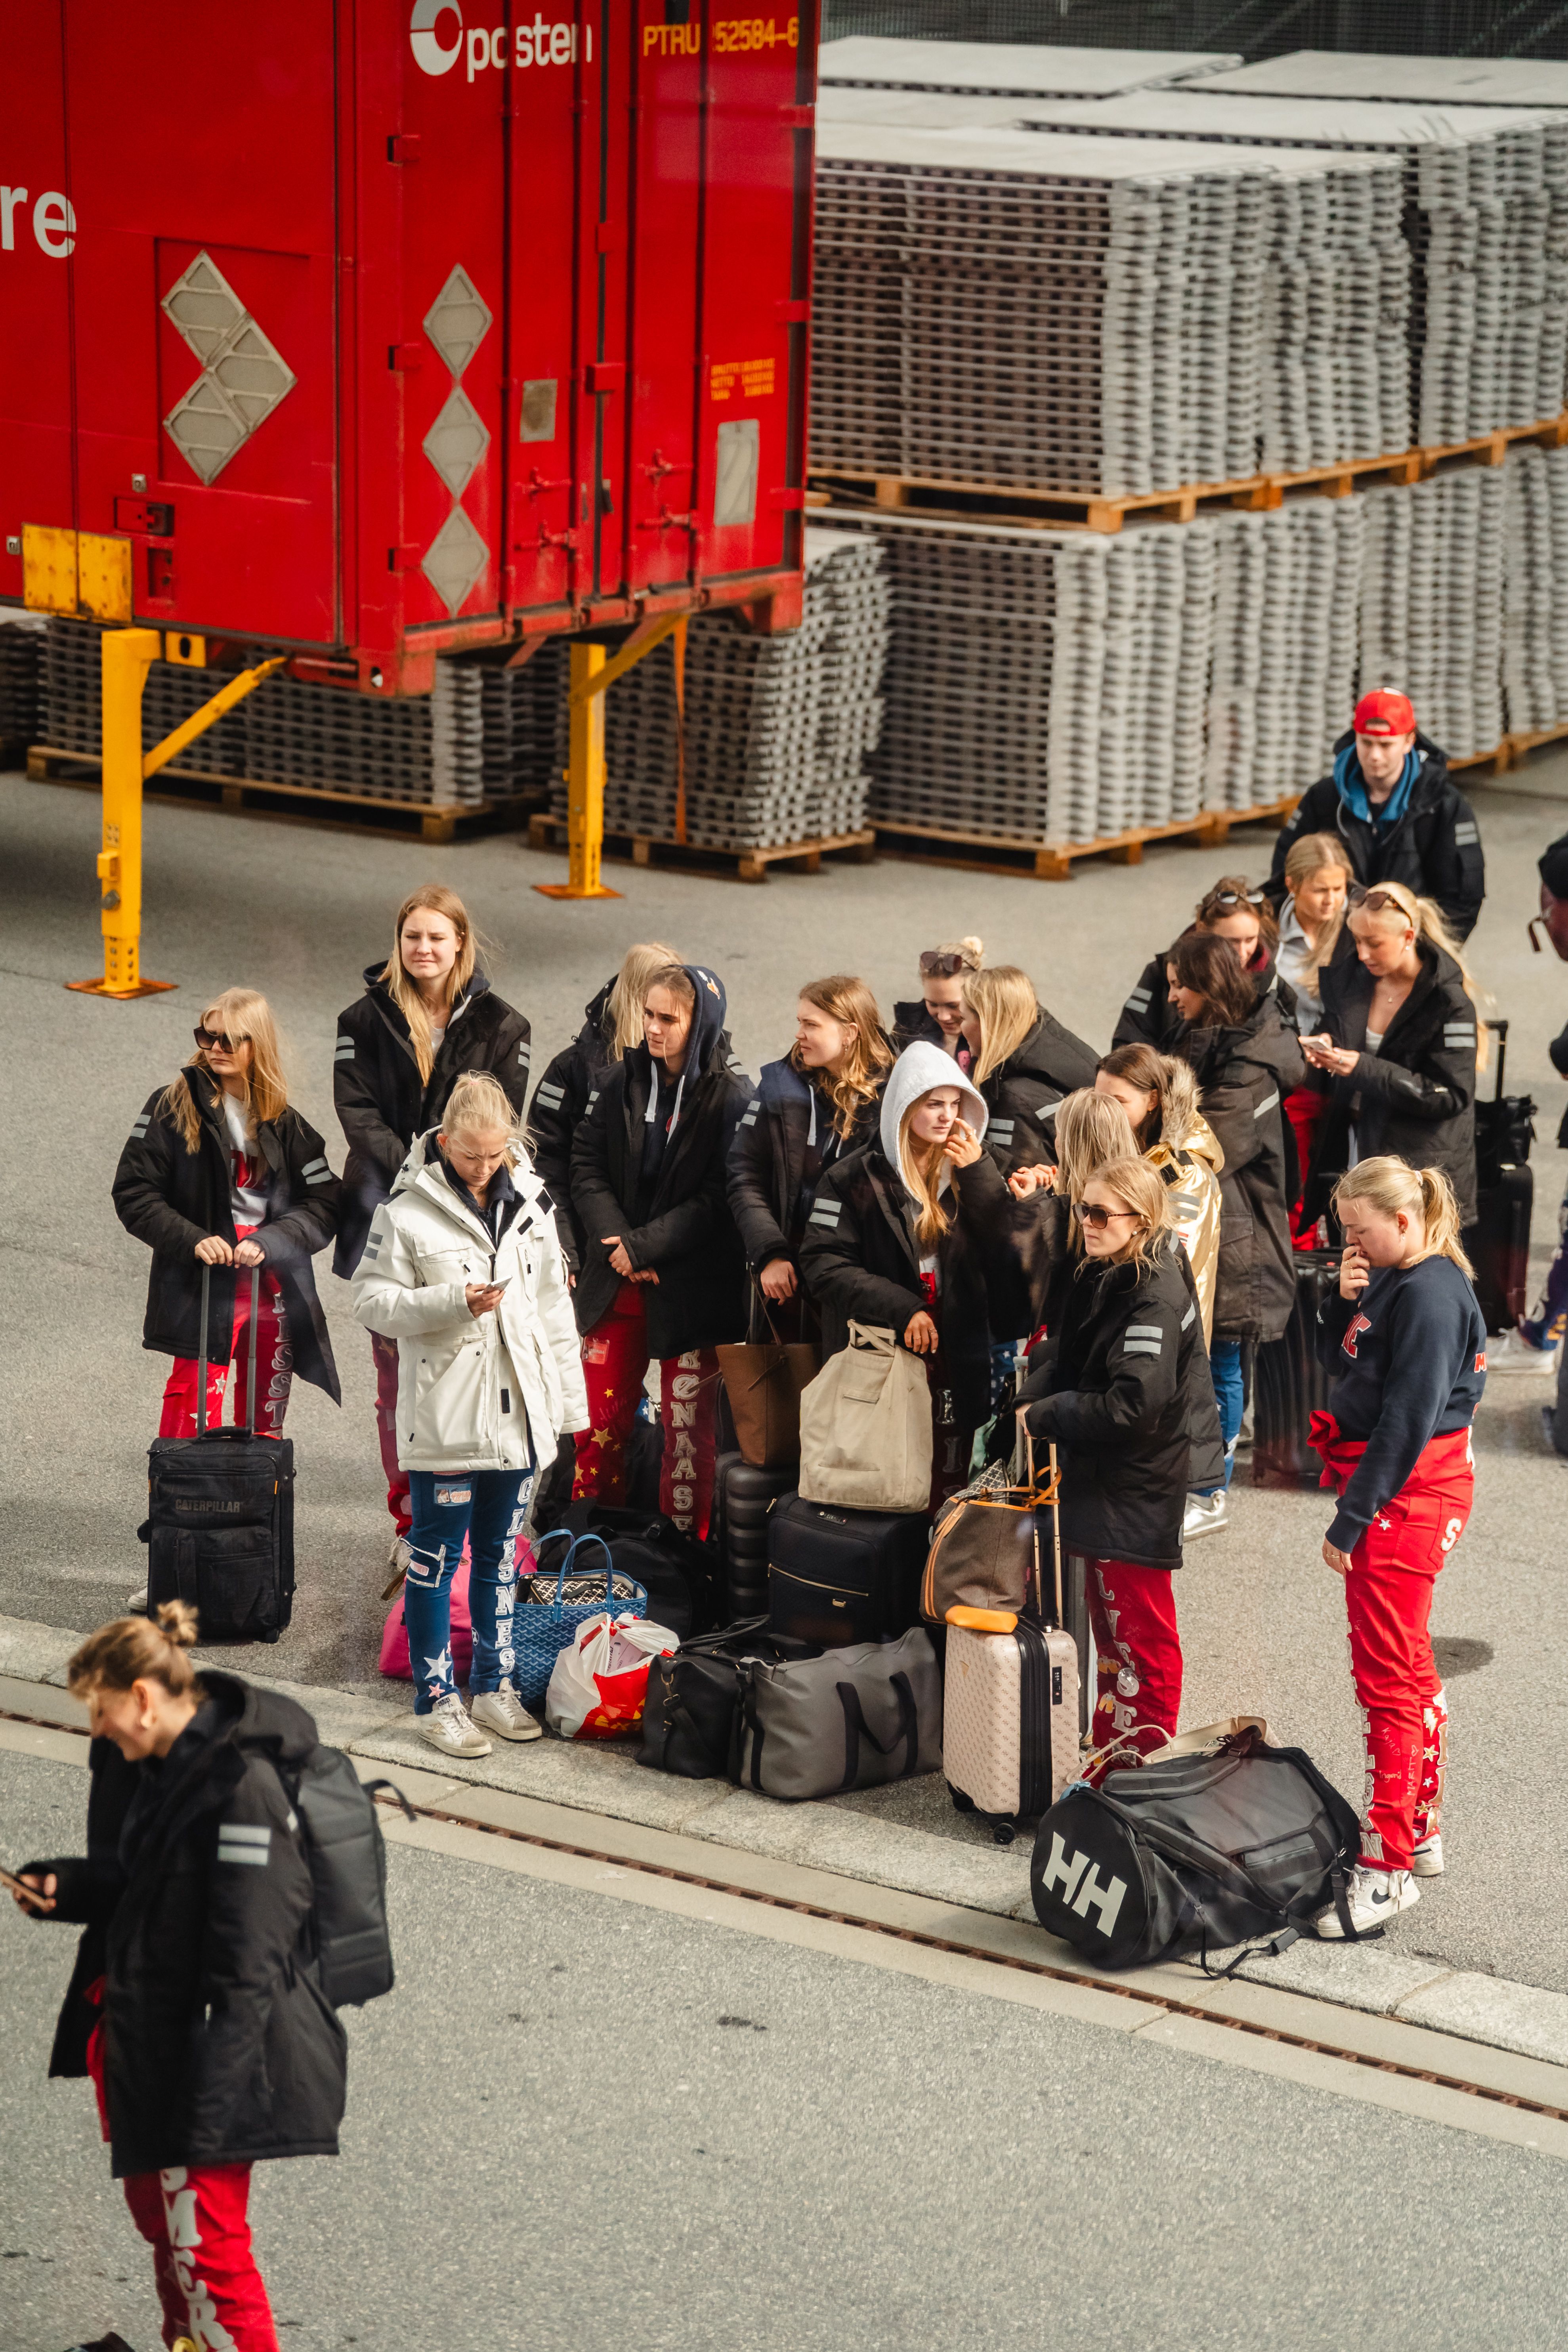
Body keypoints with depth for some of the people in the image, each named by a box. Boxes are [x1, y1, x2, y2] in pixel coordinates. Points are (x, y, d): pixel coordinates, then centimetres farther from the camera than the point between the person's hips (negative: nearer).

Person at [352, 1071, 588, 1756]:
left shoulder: (530, 1202, 7)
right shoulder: (409, 1210, -9)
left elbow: (555, 1307, 13)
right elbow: (372, 1302, -9)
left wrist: (569, 1400, 12)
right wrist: (452, 1302, -21)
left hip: (518, 1413, 5)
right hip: (443, 1418, -5)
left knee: (500, 1555, 15)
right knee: (436, 1557, 1)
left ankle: (494, 1685, 27)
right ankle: (436, 1699, 10)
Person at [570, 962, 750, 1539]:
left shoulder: (731, 1097, -10)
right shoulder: (625, 1080, 4)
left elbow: (719, 1199, -14)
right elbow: (587, 1165, 4)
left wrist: (643, 1247, -16)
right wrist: (616, 1241, -10)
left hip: (691, 1290, -4)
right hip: (617, 1280, 4)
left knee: (688, 1426, 3)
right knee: (600, 1418, 8)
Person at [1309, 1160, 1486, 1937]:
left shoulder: (1430, 1295, -20)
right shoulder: (1392, 1281, 10)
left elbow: (1406, 1420, -23)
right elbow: (1339, 1368, 15)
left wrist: (1349, 1520, -21)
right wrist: (1344, 1304, -4)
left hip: (1407, 1494, -10)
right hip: (1388, 1490, 10)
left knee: (1387, 1676, -8)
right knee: (1408, 1666, 18)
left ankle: (1389, 1870, -5)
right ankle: (1421, 1831, 30)